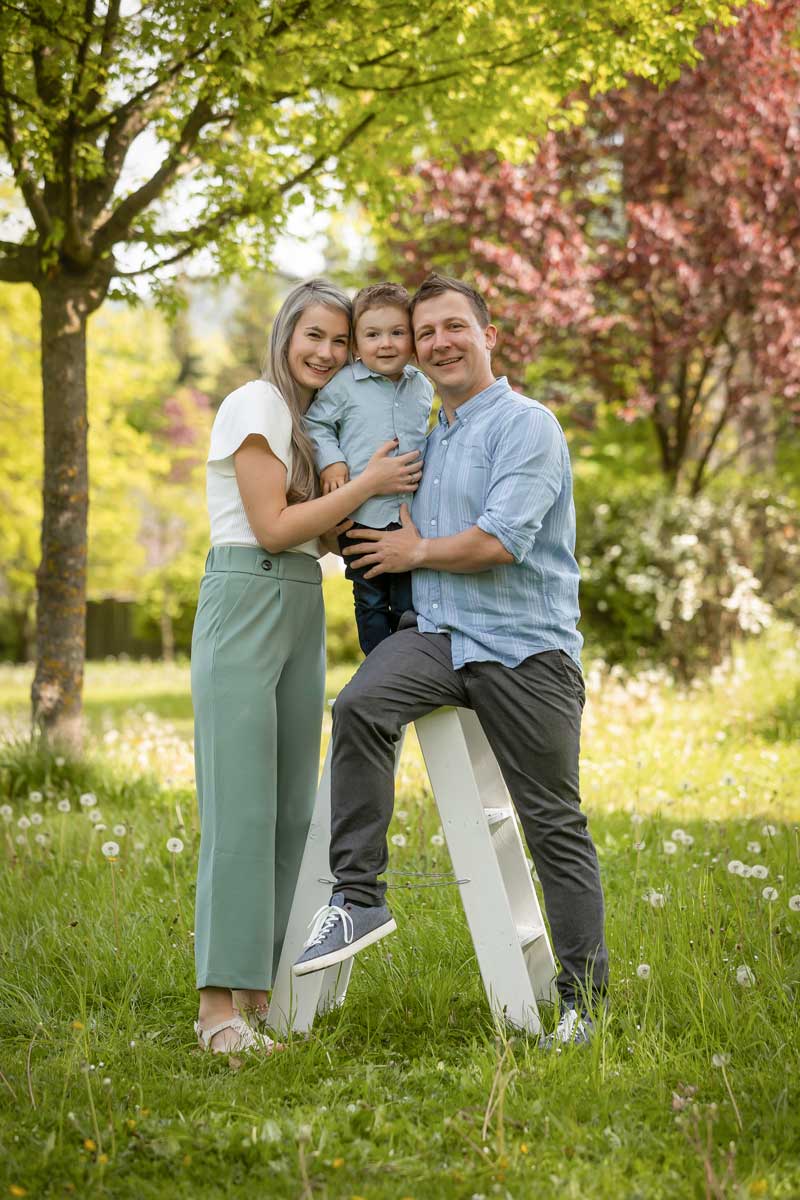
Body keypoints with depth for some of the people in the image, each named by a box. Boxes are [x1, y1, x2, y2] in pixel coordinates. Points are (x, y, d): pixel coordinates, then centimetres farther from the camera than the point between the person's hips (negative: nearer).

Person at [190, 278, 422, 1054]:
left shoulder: (311, 420, 21)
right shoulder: (255, 405, -5)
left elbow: (322, 530, 16)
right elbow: (272, 525, -12)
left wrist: (381, 484, 2)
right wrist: (367, 484, -10)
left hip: (303, 611, 9)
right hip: (245, 602, -9)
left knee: (291, 809, 4)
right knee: (241, 807, -12)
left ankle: (255, 995, 9)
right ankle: (218, 1004, -13)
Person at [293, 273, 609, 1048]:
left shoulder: (526, 426, -6)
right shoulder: (429, 440, 19)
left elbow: (499, 541, -18)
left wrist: (415, 553, -4)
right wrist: (394, 545, 10)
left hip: (524, 646, -5)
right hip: (438, 631, 6)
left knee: (554, 825, 0)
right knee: (360, 706, -25)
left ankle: (583, 1000, 10)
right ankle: (358, 898, -20)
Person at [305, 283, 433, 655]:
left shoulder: (422, 387, 8)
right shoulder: (343, 384, -5)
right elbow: (315, 424, 1)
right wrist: (329, 461, -13)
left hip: (411, 516, 3)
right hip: (363, 516, -3)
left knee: (409, 603, 7)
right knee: (371, 602, 7)